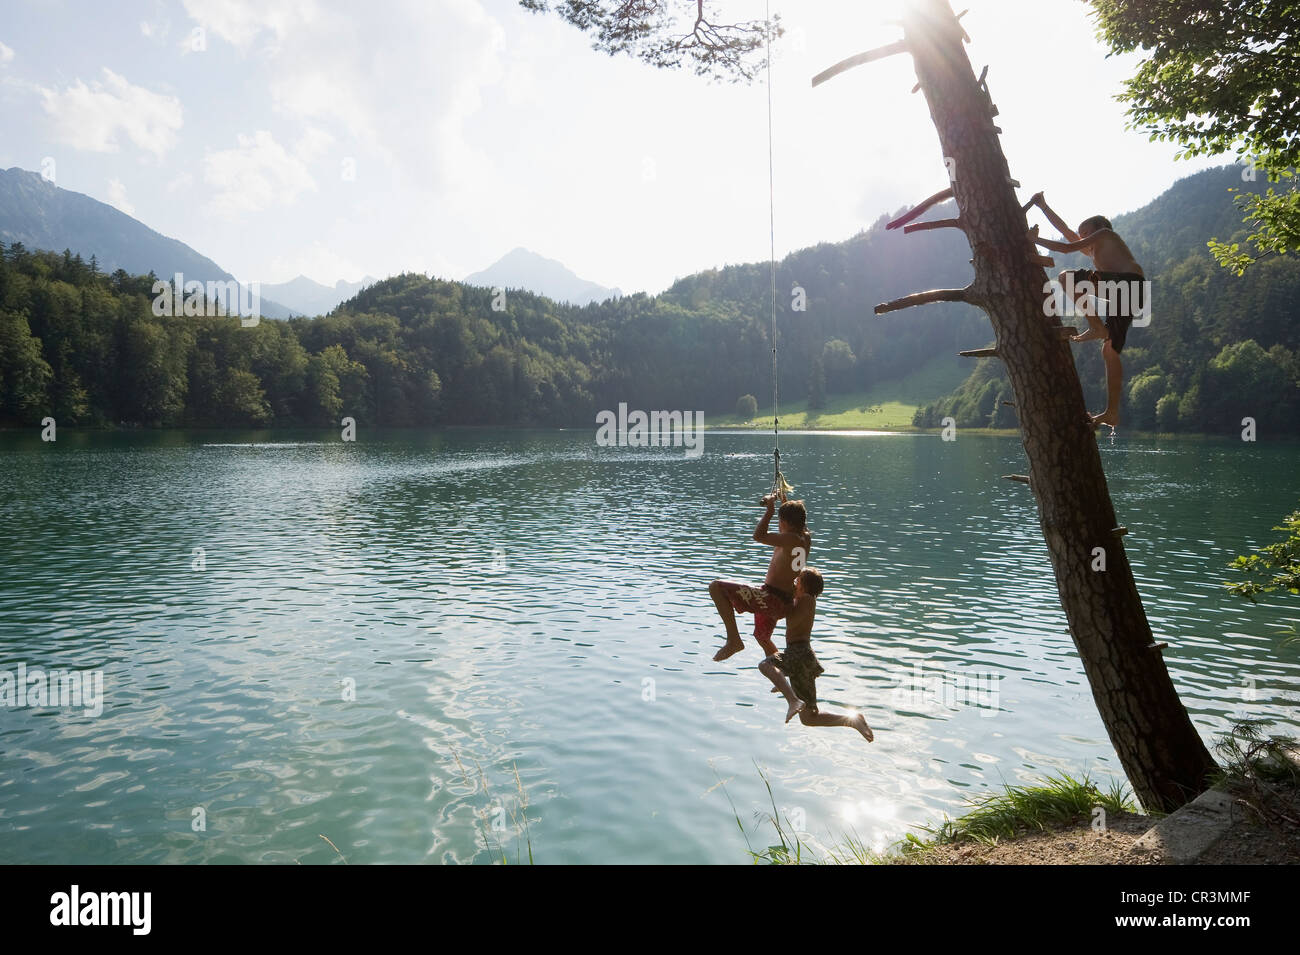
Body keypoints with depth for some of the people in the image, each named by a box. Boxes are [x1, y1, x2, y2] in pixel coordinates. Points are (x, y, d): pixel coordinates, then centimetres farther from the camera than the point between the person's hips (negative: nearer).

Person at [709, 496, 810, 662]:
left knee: (716, 587, -15)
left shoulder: (793, 539, -21)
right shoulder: (805, 537, 7)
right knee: (762, 637, 35)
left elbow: (759, 536, -30)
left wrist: (770, 509, -19)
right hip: (782, 602, 10)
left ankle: (734, 640, -14)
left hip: (772, 599, -10)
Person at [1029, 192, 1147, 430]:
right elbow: (1065, 230, 38)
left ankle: (1096, 327, -18)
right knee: (1110, 351, 7)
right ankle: (1112, 413, 5)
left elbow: (1067, 248, 4)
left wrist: (1037, 240, 12)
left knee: (1067, 278, -13)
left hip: (1129, 283, -9)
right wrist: (1043, 206, 42)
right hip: (1127, 295, 9)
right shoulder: (1093, 251, 35)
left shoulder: (1105, 233, 15)